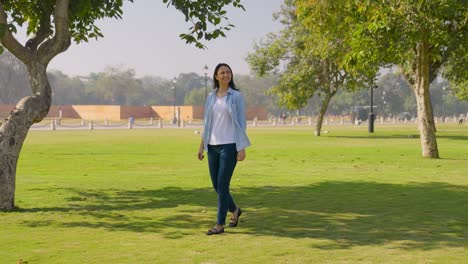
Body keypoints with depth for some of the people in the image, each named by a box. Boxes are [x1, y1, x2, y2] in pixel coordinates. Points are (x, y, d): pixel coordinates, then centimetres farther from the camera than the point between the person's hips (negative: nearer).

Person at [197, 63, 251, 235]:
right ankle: (234, 210, 34)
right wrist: (202, 145, 11)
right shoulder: (211, 97, 10)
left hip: (229, 146, -5)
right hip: (213, 146, 5)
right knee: (216, 185, 9)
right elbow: (207, 122, 14)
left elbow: (241, 122, -6)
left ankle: (220, 224, 3)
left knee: (222, 185, -6)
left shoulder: (236, 96, -3)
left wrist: (242, 148, -12)